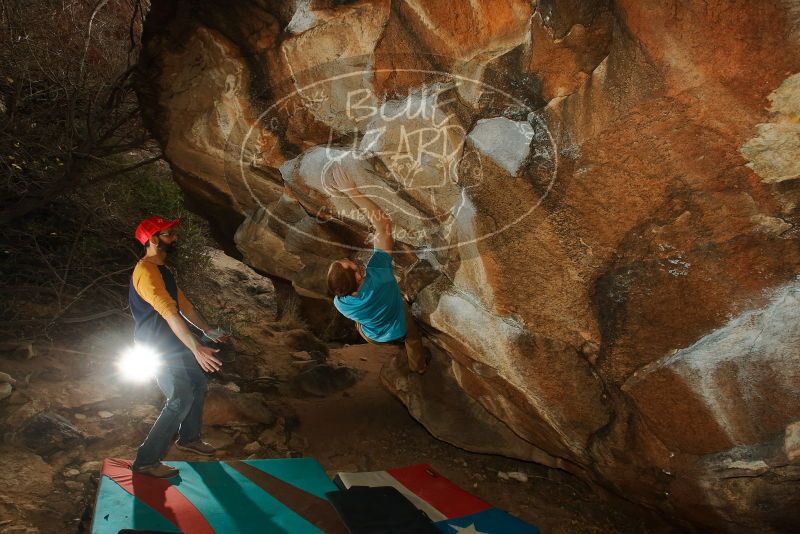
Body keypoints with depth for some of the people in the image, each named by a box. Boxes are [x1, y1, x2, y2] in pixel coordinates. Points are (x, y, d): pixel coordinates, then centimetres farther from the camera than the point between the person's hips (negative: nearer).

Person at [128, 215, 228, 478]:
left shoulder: (162, 270, 10)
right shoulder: (146, 272, -23)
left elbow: (184, 305, 20)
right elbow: (170, 314, -33)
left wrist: (207, 329, 25)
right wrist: (197, 349, -38)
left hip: (175, 346, 10)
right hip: (160, 351, -10)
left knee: (198, 385, 17)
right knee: (181, 399, -10)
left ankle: (189, 438, 35)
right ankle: (146, 460, 1)